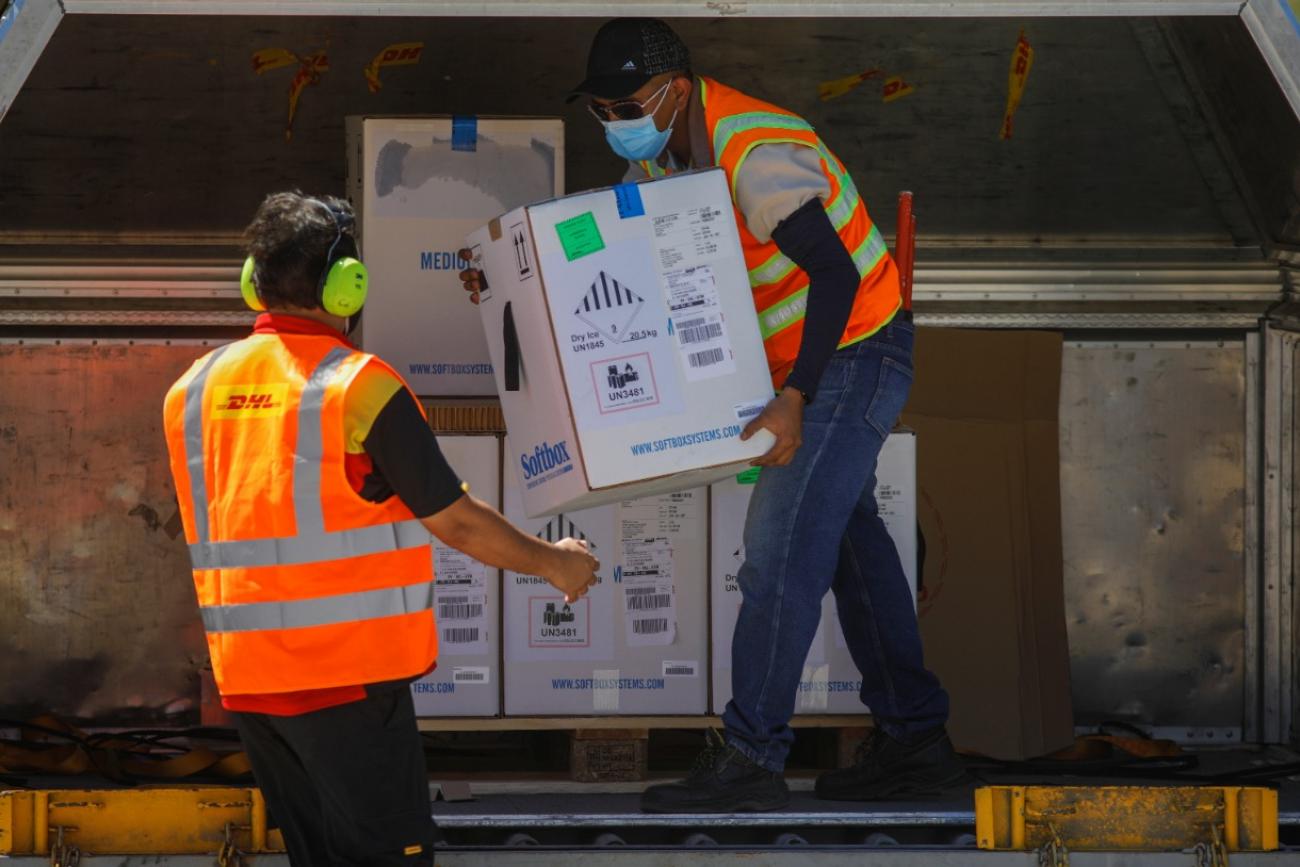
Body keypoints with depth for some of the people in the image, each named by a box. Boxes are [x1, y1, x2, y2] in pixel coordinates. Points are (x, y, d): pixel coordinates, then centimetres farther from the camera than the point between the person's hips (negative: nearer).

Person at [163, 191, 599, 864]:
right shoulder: (360, 386, -12)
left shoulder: (192, 389, 6)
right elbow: (458, 523, -6)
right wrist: (553, 563, 10)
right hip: (348, 673, -6)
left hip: (244, 675, 6)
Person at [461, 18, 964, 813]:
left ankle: (750, 759, -11)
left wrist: (794, 400, -37)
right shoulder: (663, 155, 2)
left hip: (856, 353, -10)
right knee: (849, 540, 15)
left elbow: (836, 276, -32)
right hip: (808, 361, 10)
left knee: (782, 549, -14)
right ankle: (915, 740, 22)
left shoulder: (755, 155, -28)